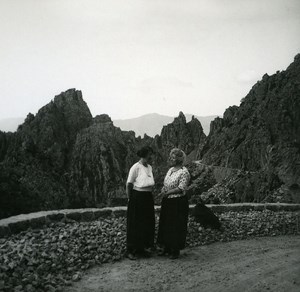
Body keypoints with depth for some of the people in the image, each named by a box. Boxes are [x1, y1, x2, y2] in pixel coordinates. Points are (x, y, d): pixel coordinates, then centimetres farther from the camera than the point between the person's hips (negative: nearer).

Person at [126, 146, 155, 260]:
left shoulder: (149, 167, 9)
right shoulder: (136, 167, -14)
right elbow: (129, 185, -10)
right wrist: (130, 199, -5)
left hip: (148, 198, 7)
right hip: (137, 198, -7)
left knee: (147, 224, 12)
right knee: (135, 225, 1)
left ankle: (142, 248, 27)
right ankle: (131, 250, 13)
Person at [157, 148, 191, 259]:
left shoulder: (184, 172, -15)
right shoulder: (170, 170, 11)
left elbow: (181, 189, -21)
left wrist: (167, 192, -19)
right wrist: (162, 190, -2)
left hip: (178, 203, -8)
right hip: (167, 202, 8)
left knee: (176, 226, 3)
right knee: (166, 225, 14)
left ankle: (176, 250, 17)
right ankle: (167, 248, 28)